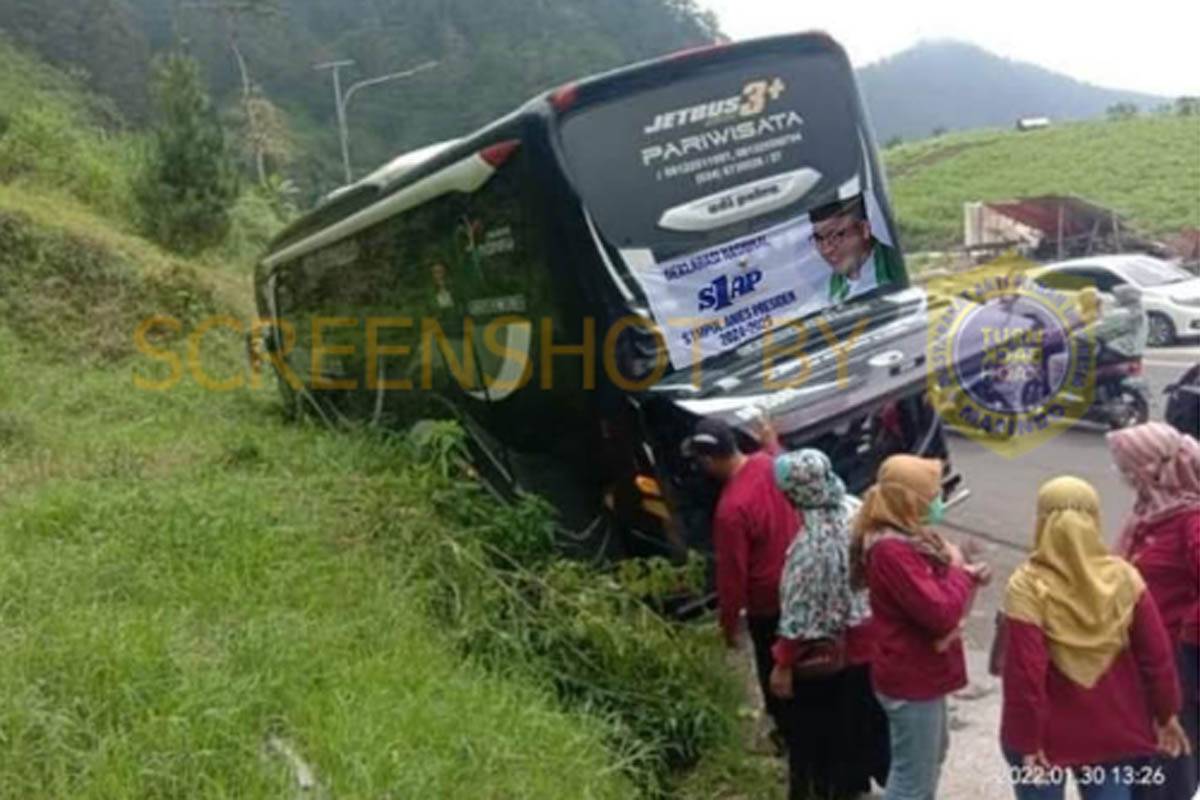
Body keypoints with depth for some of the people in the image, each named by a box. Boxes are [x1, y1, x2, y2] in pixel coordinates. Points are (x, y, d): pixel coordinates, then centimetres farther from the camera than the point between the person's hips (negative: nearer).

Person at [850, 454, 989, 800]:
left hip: (921, 670, 11)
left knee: (933, 751, 30)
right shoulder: (891, 550, -29)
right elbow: (941, 614, -31)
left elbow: (934, 587, 10)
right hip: (910, 678, -11)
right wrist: (960, 572, -14)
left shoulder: (909, 537, 4)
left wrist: (968, 575, -10)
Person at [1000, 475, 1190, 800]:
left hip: (1047, 736, -3)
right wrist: (1166, 713, 12)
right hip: (1113, 732, 4)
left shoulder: (1028, 586, -19)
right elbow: (1157, 654, -1)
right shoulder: (1123, 576, -7)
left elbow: (1024, 672, -20)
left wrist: (1028, 740, -11)